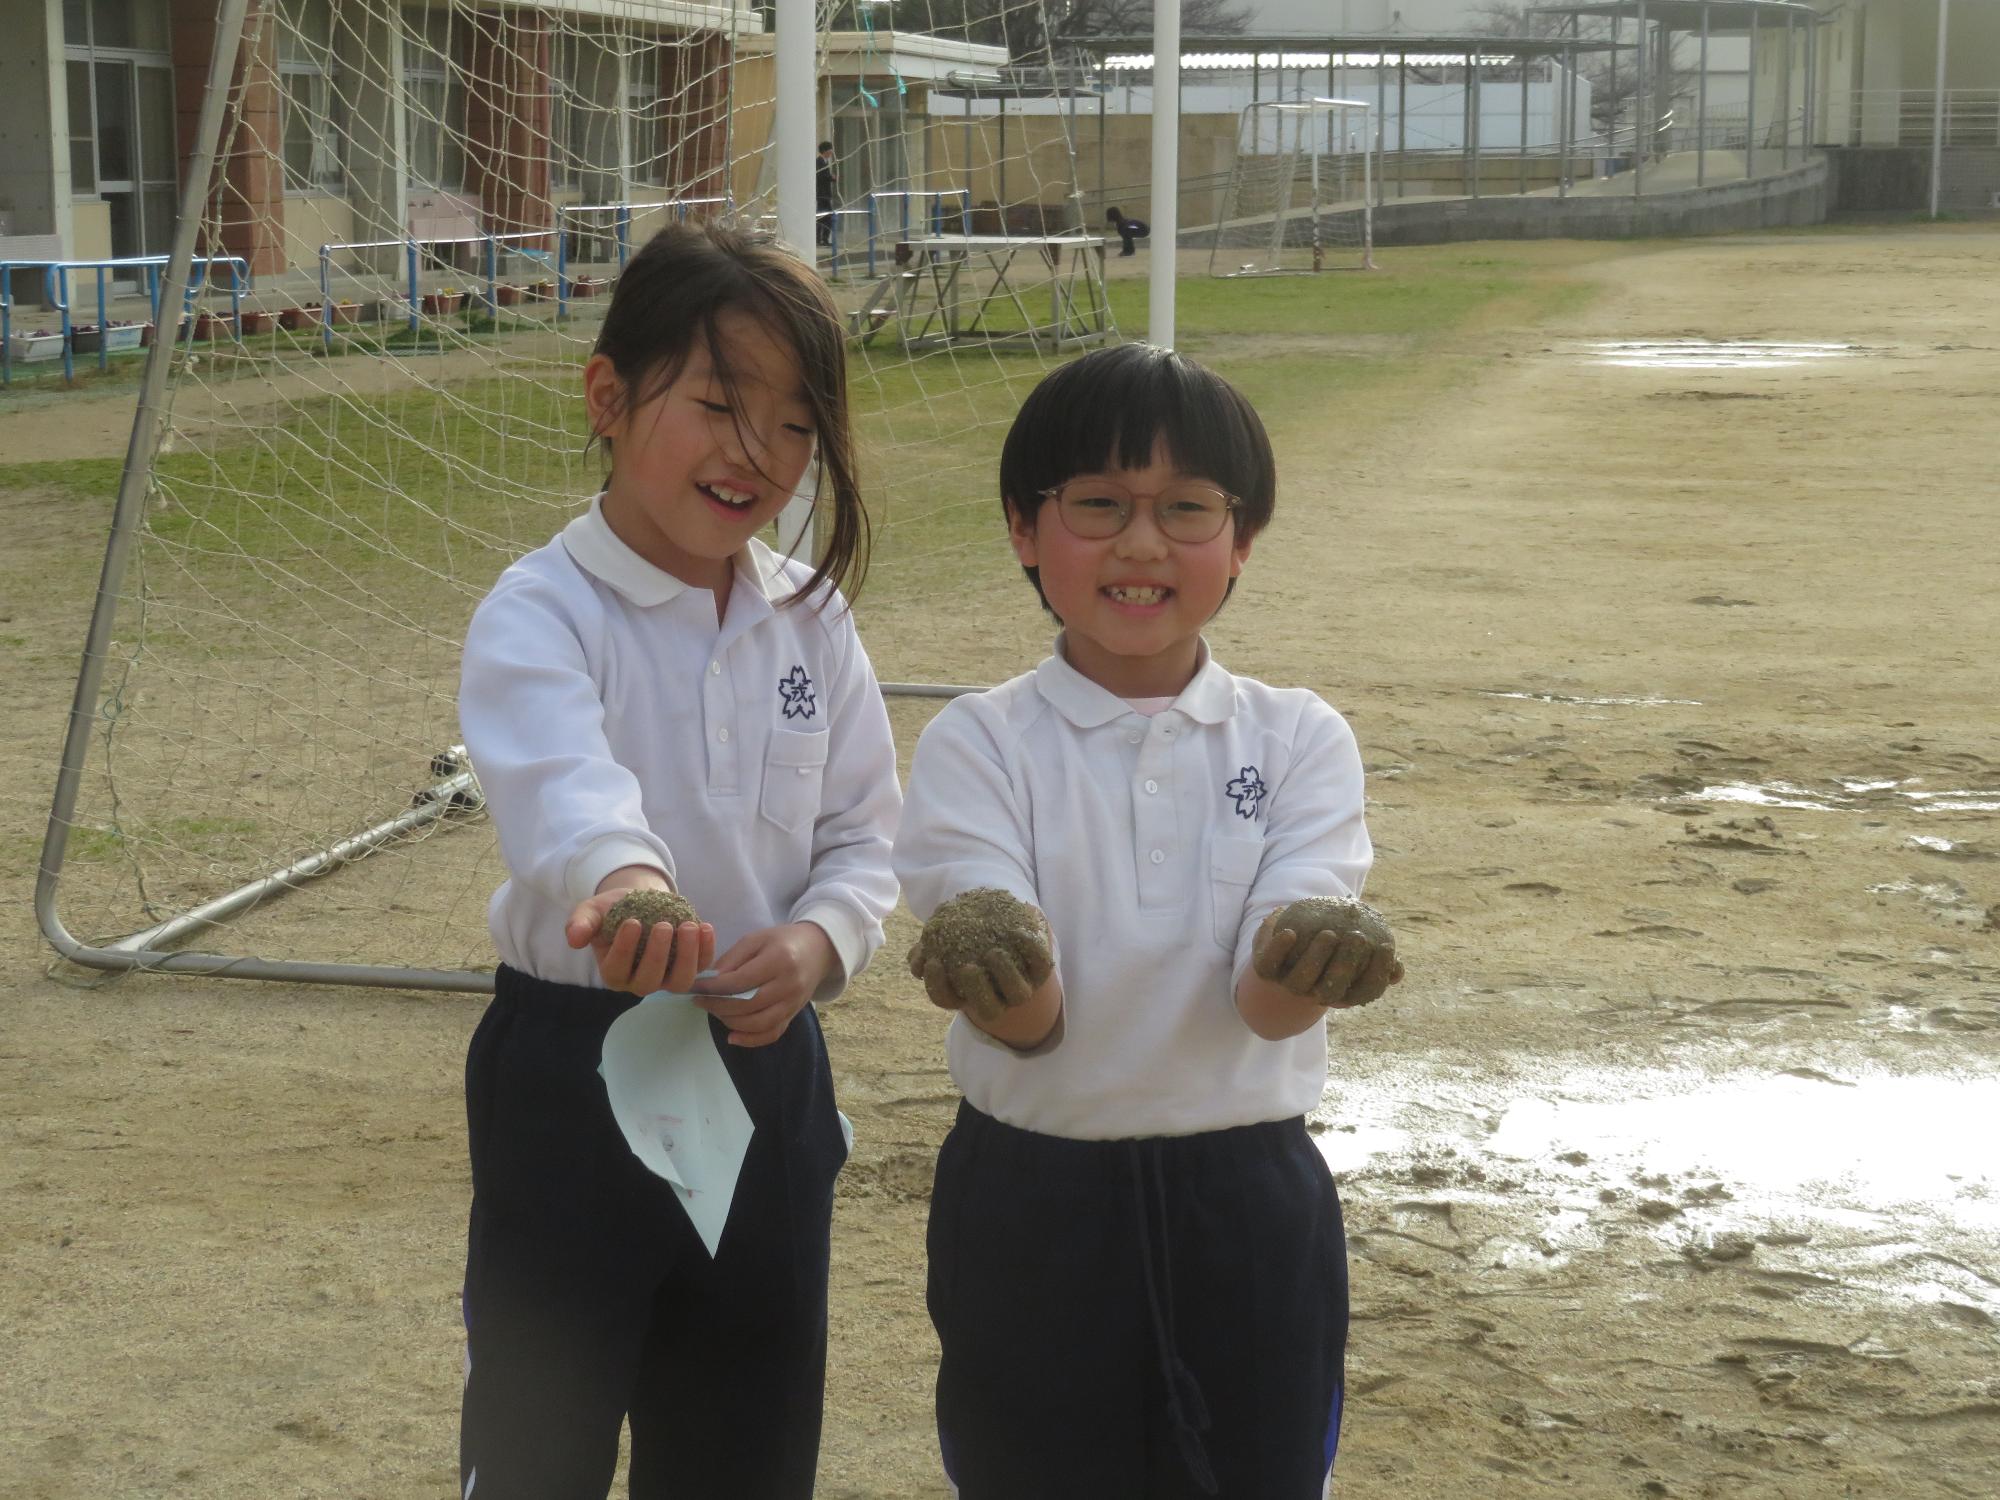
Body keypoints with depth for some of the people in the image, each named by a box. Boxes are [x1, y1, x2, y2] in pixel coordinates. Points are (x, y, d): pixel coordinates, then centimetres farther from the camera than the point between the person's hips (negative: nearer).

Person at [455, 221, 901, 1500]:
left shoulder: (812, 619, 3)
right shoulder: (541, 615, -15)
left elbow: (867, 833, 6)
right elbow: (564, 782, -36)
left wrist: (819, 939, -16)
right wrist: (622, 882, -58)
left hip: (767, 1060, 5)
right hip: (577, 1070, -5)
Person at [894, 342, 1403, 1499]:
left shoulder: (1301, 740, -2)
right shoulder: (978, 745, -5)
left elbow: (1267, 1003, -16)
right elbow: (1027, 1023, -17)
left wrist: (1300, 968, -40)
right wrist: (1001, 977, -41)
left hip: (1249, 1204, 1)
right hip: (1030, 1203, -1)